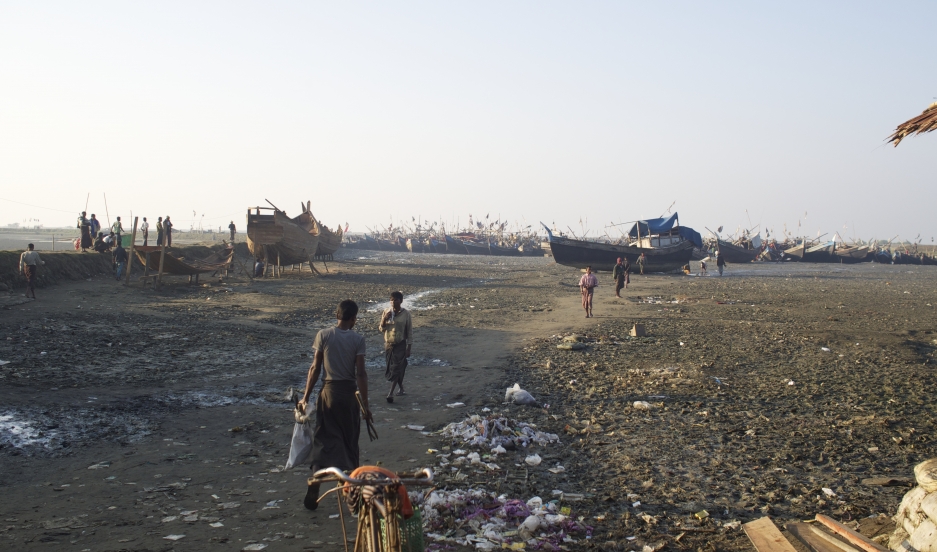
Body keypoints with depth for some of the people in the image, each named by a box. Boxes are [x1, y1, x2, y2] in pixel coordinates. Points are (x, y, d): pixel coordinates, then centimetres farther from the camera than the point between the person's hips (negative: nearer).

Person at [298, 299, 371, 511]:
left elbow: (315, 368, -4)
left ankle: (314, 490, -10)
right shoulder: (358, 339, -7)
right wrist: (365, 404, -4)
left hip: (328, 392, 0)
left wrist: (306, 397, 4)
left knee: (324, 440, 2)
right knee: (350, 441, 15)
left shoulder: (323, 335, -4)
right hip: (349, 393, 0)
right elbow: (360, 373, -9)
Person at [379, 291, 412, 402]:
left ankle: (391, 393, -8)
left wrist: (409, 348, -6)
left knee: (396, 369, -8)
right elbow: (381, 329, 2)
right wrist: (384, 320, -18)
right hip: (388, 344, 4)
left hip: (400, 345, -4)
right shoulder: (386, 312, 0)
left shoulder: (406, 314, -8)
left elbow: (409, 332, -4)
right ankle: (401, 389, 30)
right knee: (391, 368, 12)